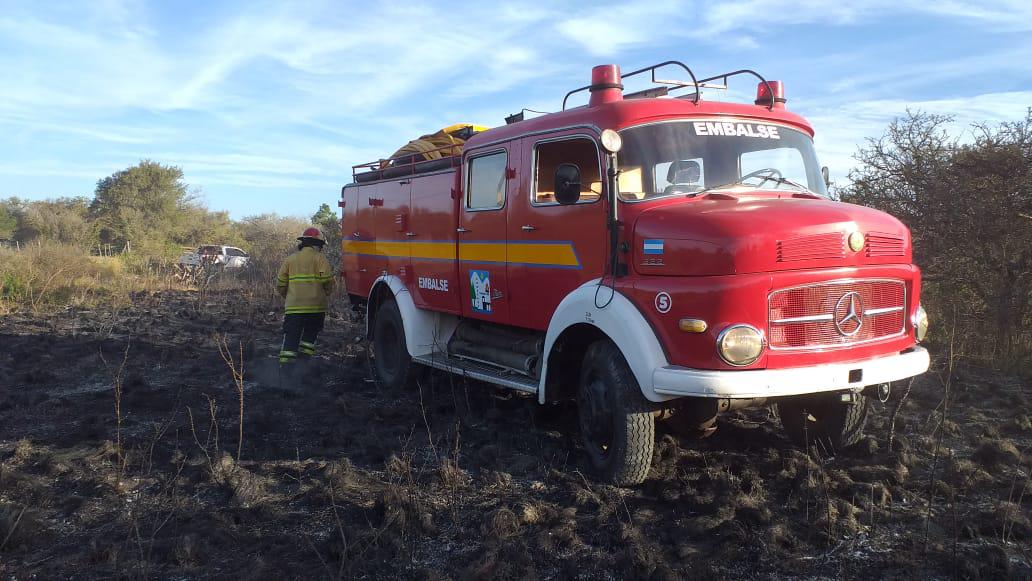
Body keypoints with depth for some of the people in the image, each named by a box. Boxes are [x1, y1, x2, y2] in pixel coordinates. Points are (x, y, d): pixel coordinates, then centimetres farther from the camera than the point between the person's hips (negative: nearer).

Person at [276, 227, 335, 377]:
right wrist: (325, 295, 9)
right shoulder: (319, 258, -2)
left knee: (291, 339, 3)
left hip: (293, 307, 2)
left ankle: (285, 369, -7)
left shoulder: (290, 259, 10)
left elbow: (280, 284, 10)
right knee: (309, 337, 17)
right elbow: (328, 281, -11)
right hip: (315, 307, -2)